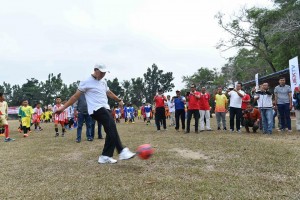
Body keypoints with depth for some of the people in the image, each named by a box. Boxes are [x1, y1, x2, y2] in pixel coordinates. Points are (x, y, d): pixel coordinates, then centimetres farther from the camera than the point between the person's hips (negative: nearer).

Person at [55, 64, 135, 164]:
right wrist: (63, 108, -4)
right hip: (96, 110, -8)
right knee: (112, 128, -24)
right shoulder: (87, 82, -5)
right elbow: (75, 96, -2)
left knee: (111, 131, 1)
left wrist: (119, 100, 34)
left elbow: (109, 93, 34)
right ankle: (122, 151, -24)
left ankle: (105, 156, 8)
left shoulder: (103, 82, 17)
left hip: (105, 109, 8)